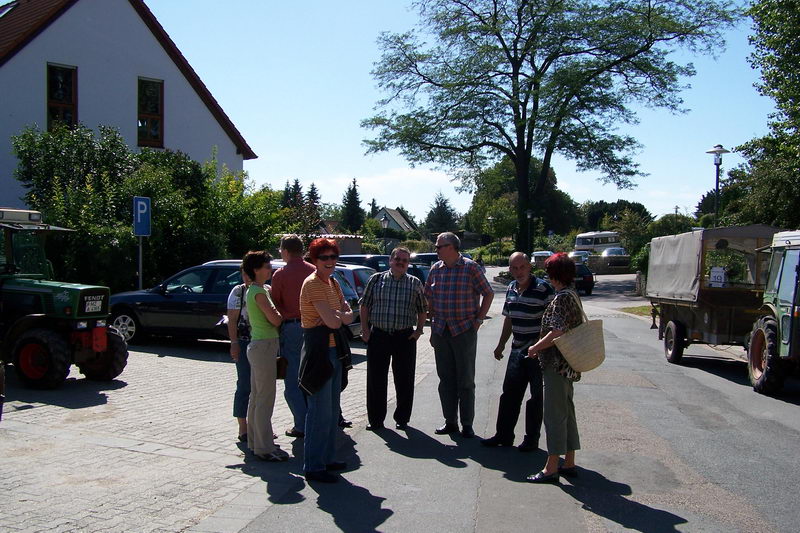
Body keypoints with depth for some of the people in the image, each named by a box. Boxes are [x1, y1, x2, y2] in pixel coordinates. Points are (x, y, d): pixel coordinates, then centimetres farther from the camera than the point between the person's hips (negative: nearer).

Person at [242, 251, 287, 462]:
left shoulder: (252, 290, 14)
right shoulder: (259, 292, -15)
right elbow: (275, 320, -19)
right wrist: (282, 314, -1)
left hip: (257, 346, 10)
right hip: (264, 346, -10)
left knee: (256, 397, 15)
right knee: (265, 399, -6)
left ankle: (255, 441, 25)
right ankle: (265, 448, -1)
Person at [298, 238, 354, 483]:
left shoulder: (333, 283, 14)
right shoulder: (313, 283, -14)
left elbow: (349, 316, 8)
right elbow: (333, 322, -21)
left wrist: (336, 315, -11)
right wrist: (337, 317, 0)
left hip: (334, 349, 10)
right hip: (318, 349, -10)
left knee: (332, 409, 15)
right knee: (320, 410, -6)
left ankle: (326, 458, 26)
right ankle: (313, 467, 3)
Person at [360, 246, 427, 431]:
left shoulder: (415, 283, 7)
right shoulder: (376, 279, 5)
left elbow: (422, 310, 13)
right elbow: (364, 305, 8)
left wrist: (419, 329, 1)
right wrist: (365, 329, 1)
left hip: (405, 337, 0)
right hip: (378, 335, 0)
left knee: (404, 380, 6)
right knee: (376, 379, 4)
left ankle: (402, 419, 20)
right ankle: (376, 419, 16)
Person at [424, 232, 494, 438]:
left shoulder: (470, 267, -7)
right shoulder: (435, 269, 7)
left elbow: (488, 293, -2)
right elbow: (429, 297, 18)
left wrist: (479, 319, -5)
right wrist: (433, 320, 11)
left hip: (464, 330, -5)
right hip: (440, 331, 5)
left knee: (466, 380, 2)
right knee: (445, 379, 9)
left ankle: (467, 424, 11)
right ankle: (450, 421, 19)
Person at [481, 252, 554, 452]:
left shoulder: (543, 289, -15)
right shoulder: (511, 288, 8)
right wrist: (501, 345, 21)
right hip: (518, 351, 7)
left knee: (536, 398, 6)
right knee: (509, 394, 12)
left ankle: (532, 439, 19)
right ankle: (504, 435, 23)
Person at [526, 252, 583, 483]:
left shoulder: (561, 298, -18)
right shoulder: (572, 294, 12)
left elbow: (557, 333, -24)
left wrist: (535, 348, -11)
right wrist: (541, 347, 18)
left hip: (557, 364, -10)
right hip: (567, 364, 10)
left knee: (555, 414, -3)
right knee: (566, 412, 15)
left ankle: (551, 468, 3)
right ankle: (569, 463, 24)